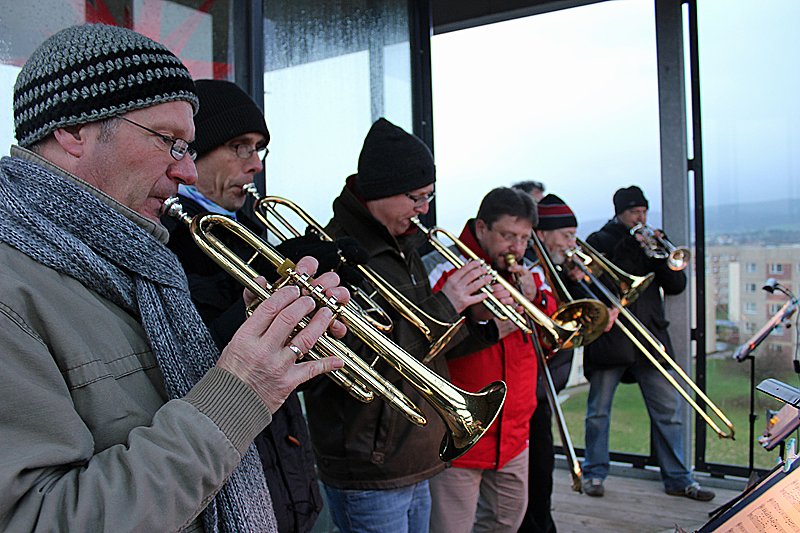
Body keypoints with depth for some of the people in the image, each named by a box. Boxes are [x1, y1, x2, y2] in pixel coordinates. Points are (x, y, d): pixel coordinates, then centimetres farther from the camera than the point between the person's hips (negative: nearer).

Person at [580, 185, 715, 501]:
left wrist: (660, 255, -7)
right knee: (599, 411, 5)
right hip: (609, 340, -4)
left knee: (669, 410, 5)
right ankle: (594, 473, 19)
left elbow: (676, 285, 9)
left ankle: (677, 478, 16)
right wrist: (628, 250, -16)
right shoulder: (599, 241, 3)